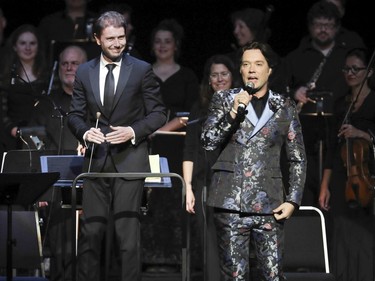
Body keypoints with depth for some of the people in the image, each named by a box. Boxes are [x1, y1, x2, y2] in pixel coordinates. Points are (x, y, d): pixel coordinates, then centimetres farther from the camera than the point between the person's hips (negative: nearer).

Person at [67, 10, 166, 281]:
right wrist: (85, 132, -11)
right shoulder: (84, 72, 9)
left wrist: (133, 131, -14)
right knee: (90, 232, 3)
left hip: (129, 160, -3)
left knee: (128, 234, -5)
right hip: (96, 159, 3)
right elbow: (76, 114, 11)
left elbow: (158, 113, 3)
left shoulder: (142, 70, 1)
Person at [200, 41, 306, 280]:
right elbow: (208, 142, 0)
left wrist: (293, 201, 1)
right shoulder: (224, 100, 10)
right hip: (231, 203, 0)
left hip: (269, 205, 0)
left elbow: (298, 159, 11)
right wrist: (233, 113, -11)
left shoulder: (285, 107, 10)